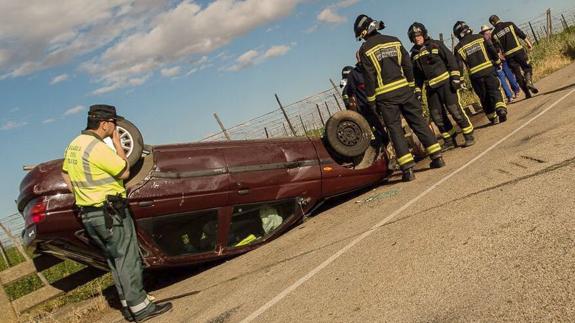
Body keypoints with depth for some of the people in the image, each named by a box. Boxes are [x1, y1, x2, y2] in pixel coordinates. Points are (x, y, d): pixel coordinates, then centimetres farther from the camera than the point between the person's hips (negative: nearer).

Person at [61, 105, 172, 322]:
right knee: (128, 260, -1)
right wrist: (117, 143, -3)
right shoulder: (97, 147, -19)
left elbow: (66, 174, 22)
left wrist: (82, 196, 17)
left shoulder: (73, 145, 10)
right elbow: (124, 172, -12)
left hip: (88, 215, 9)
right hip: (110, 213, -9)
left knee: (115, 261, 15)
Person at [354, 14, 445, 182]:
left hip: (385, 96, -4)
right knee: (419, 122, 10)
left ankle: (408, 169, -4)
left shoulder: (365, 50, -5)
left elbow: (369, 77, -7)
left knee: (395, 130, 1)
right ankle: (437, 157, 11)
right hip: (404, 89, 4)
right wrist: (412, 86, 19)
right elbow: (407, 65, 9)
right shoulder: (394, 41, 8)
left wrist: (371, 101, -1)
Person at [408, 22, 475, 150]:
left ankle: (469, 135, 5)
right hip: (430, 88, 5)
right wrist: (417, 90, 10)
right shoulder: (414, 54, 11)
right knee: (437, 115, 4)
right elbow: (417, 75, 16)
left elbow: (451, 60, -4)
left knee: (454, 109, -8)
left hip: (445, 82, -5)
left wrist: (455, 78, -12)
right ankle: (449, 140, 17)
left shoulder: (436, 45, -1)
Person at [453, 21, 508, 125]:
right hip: (489, 70, 0)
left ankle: (493, 118, 16)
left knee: (484, 97, 11)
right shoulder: (480, 37, 4)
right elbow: (492, 50, 3)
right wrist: (497, 61, 15)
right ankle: (501, 109, -18)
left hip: (475, 75, 0)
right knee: (495, 91, 6)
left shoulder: (458, 48, 0)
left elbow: (459, 65, -5)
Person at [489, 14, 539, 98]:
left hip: (508, 55, 1)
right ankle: (529, 81, -16)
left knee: (518, 74, 8)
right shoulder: (509, 24, 4)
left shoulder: (494, 34, 4)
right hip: (519, 50, -1)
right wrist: (528, 43, 10)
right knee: (527, 67, 13)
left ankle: (527, 93, 9)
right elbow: (521, 34, 2)